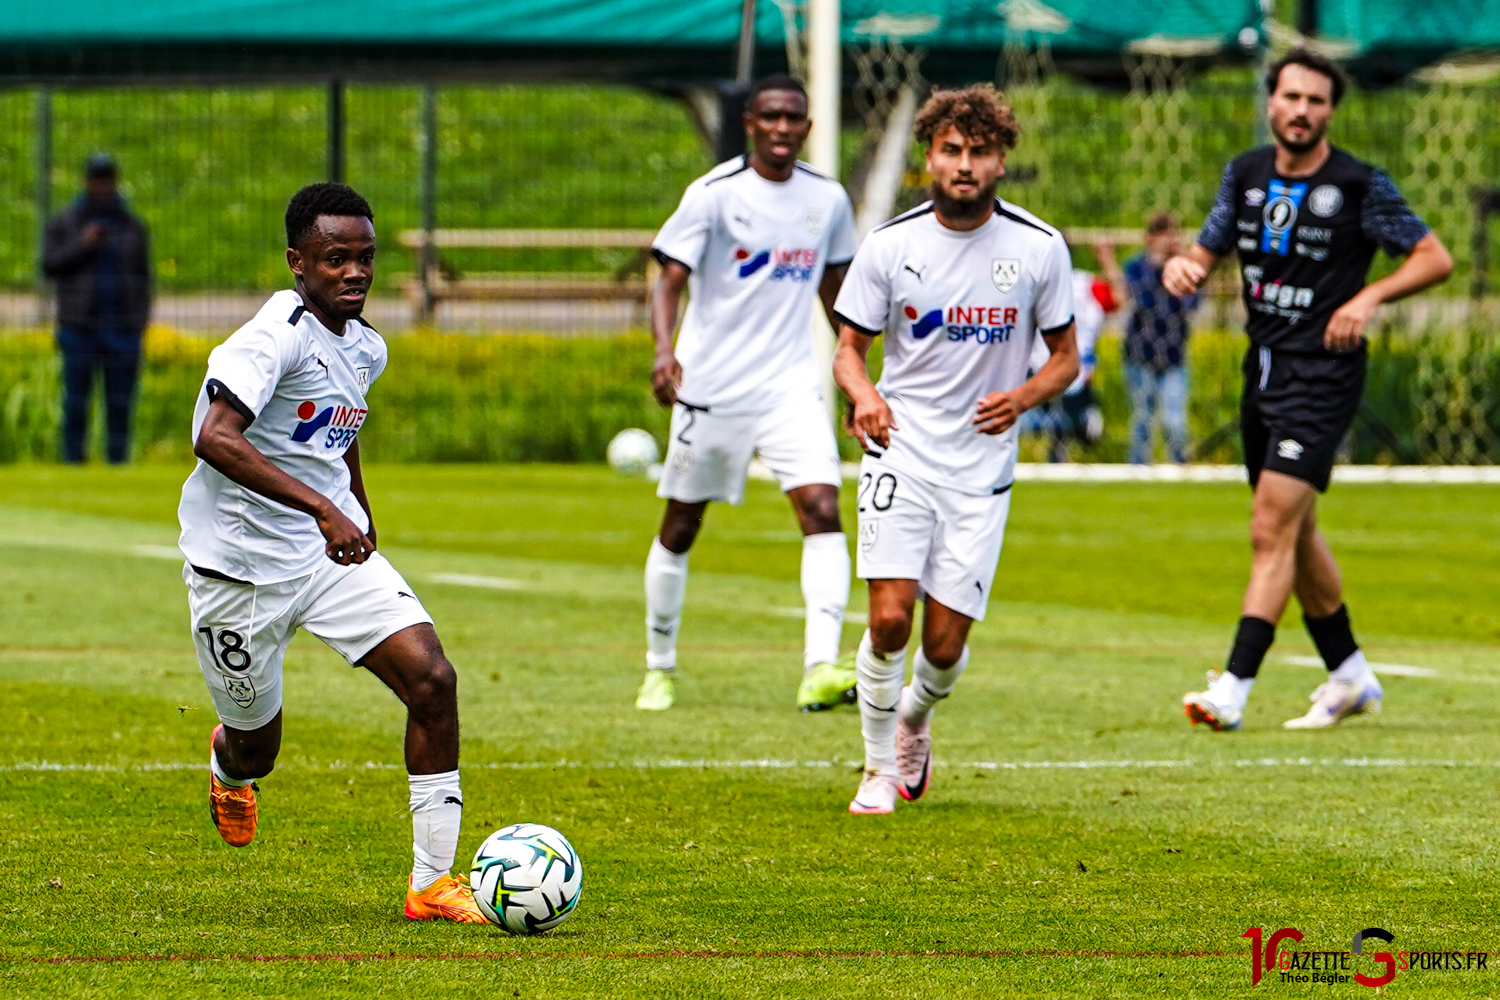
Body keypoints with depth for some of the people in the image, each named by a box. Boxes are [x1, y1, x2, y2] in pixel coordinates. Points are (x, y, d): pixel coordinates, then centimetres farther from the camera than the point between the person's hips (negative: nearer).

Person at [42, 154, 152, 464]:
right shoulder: (64, 223, 4)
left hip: (122, 329, 1)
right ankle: (73, 460, 2)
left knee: (121, 403, 0)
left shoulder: (133, 226, 9)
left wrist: (141, 322, 1)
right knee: (76, 401, -2)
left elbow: (142, 276, 10)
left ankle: (118, 460, 5)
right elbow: (50, 265, -2)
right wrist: (82, 246, -16)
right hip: (80, 328, -1)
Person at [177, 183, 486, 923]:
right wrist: (323, 509, -41)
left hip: (335, 553, 6)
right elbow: (215, 439, -36)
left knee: (432, 679, -15)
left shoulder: (364, 348, 5)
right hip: (242, 563, -6)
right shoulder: (274, 336, -21)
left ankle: (432, 880, -8)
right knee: (257, 752, 9)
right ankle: (229, 763, 50)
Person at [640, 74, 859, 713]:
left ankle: (821, 667, -26)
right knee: (680, 528, 8)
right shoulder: (715, 194, -8)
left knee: (822, 509, -17)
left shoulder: (828, 200, 5)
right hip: (711, 385, -2)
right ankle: (660, 666, 26)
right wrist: (664, 350, -29)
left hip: (791, 384, 3)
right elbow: (669, 282, -11)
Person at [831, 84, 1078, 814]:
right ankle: (880, 766, 4)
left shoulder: (1039, 249, -2)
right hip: (901, 452, -1)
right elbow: (849, 348, 6)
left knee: (945, 645, -1)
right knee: (890, 617, -16)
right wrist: (863, 392, -17)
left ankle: (915, 718, 33)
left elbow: (1065, 356, 8)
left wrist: (1021, 398, -13)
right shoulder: (890, 245, -3)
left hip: (983, 467, 1)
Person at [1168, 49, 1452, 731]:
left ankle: (1235, 687, -19)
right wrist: (1183, 266, -8)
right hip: (1263, 366, 7)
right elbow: (1209, 252, 16)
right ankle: (1350, 677, 29)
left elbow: (1435, 258, -4)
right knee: (1295, 533, 15)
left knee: (1274, 528, -15)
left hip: (1324, 373, -7)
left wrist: (1369, 297, -18)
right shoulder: (1246, 176, 7)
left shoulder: (1359, 186, -9)